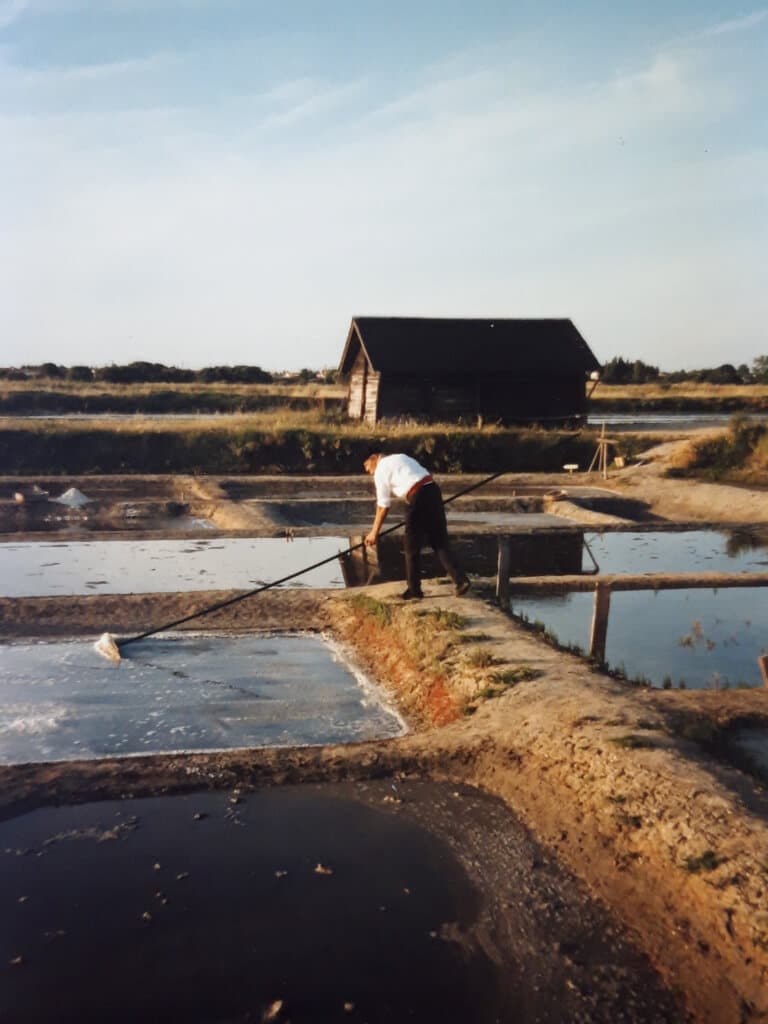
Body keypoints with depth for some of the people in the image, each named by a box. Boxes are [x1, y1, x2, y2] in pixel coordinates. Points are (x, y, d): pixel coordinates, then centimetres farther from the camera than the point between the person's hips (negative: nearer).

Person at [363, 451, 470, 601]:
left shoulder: (381, 471, 2)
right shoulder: (400, 458, 24)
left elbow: (383, 505, 1)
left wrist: (374, 532, 7)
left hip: (417, 498, -7)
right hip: (433, 490, 7)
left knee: (412, 548, 6)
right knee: (440, 542, 11)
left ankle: (414, 591, 14)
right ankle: (460, 580, 0)